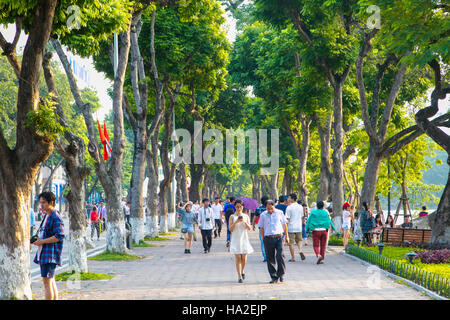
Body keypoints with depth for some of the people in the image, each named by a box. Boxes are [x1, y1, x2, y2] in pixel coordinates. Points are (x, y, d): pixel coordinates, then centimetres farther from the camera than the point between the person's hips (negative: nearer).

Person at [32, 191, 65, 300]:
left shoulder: (56, 218, -13)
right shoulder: (46, 216, 18)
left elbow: (59, 236, -21)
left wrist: (42, 241, -18)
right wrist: (37, 239, 10)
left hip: (51, 254, -10)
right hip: (43, 253, 10)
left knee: (47, 281, -13)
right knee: (51, 280, 14)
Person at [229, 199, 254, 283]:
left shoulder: (246, 216, 8)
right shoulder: (232, 217, 3)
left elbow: (249, 228, -1)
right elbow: (230, 229, -5)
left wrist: (244, 222, -17)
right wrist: (236, 222, -18)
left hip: (244, 239, 2)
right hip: (235, 239, -2)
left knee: (244, 258, 1)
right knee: (238, 258, -6)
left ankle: (242, 271, 29)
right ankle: (239, 276, -4)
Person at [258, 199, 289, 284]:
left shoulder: (279, 213, 6)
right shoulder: (263, 215, 7)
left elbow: (284, 224, 14)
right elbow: (261, 228, 13)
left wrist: (286, 236, 15)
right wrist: (263, 239, 7)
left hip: (279, 237, -1)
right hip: (268, 239, 1)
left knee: (280, 256, -12)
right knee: (270, 258, 2)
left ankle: (281, 274, 8)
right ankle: (274, 277, 12)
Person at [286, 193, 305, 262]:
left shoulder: (289, 207, -10)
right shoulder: (300, 207, 6)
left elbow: (287, 219, -13)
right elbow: (302, 218, 14)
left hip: (291, 228, -5)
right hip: (299, 228, 5)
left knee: (291, 243, 3)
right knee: (299, 240, 21)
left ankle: (293, 258, 6)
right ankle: (300, 250, -6)